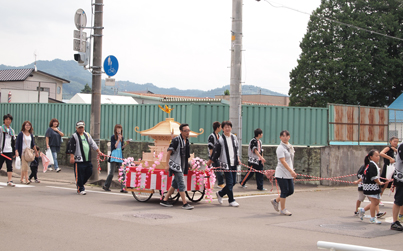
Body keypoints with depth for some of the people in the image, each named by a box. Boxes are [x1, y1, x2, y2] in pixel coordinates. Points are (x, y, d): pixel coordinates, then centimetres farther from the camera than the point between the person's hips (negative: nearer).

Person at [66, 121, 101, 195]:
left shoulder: (87, 135, 16)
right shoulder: (74, 136, -4)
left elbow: (92, 143, 23)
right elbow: (71, 147, -8)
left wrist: (98, 151, 20)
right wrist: (72, 156, -15)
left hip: (87, 159, 7)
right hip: (79, 160, -7)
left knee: (89, 173, 9)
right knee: (79, 175, -4)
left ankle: (80, 184, 28)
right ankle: (80, 189, 7)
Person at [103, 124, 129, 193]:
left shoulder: (122, 137, 12)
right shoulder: (113, 137, -4)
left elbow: (122, 148, 14)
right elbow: (114, 146, -12)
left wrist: (126, 144, -2)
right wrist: (118, 139, -15)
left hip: (120, 157, 5)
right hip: (114, 157, -5)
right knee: (111, 173, -2)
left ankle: (122, 188, -1)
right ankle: (106, 186, 14)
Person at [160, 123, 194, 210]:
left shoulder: (186, 141, 12)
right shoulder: (176, 140, -14)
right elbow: (169, 152, -15)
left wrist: (187, 165, 22)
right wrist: (167, 165, -19)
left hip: (182, 166, 9)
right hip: (176, 165, -9)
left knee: (175, 184, 12)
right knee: (181, 185, -10)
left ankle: (164, 200, 21)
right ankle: (185, 204, -8)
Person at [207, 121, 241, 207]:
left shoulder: (234, 137, 9)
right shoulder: (221, 140, -8)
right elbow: (215, 152, -3)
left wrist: (238, 159, 17)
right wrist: (209, 162, 0)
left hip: (234, 163, 6)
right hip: (226, 164, -6)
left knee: (234, 182, 9)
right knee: (229, 182, -5)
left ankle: (220, 193, 28)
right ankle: (231, 200, 6)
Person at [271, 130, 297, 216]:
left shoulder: (290, 147, 13)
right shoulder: (280, 148, -13)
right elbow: (282, 161, -22)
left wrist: (292, 171, 20)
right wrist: (291, 171, -27)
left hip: (289, 174, 8)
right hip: (282, 173, -8)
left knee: (290, 191, 10)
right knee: (285, 191, -4)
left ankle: (276, 201, 28)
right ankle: (283, 209, 9)